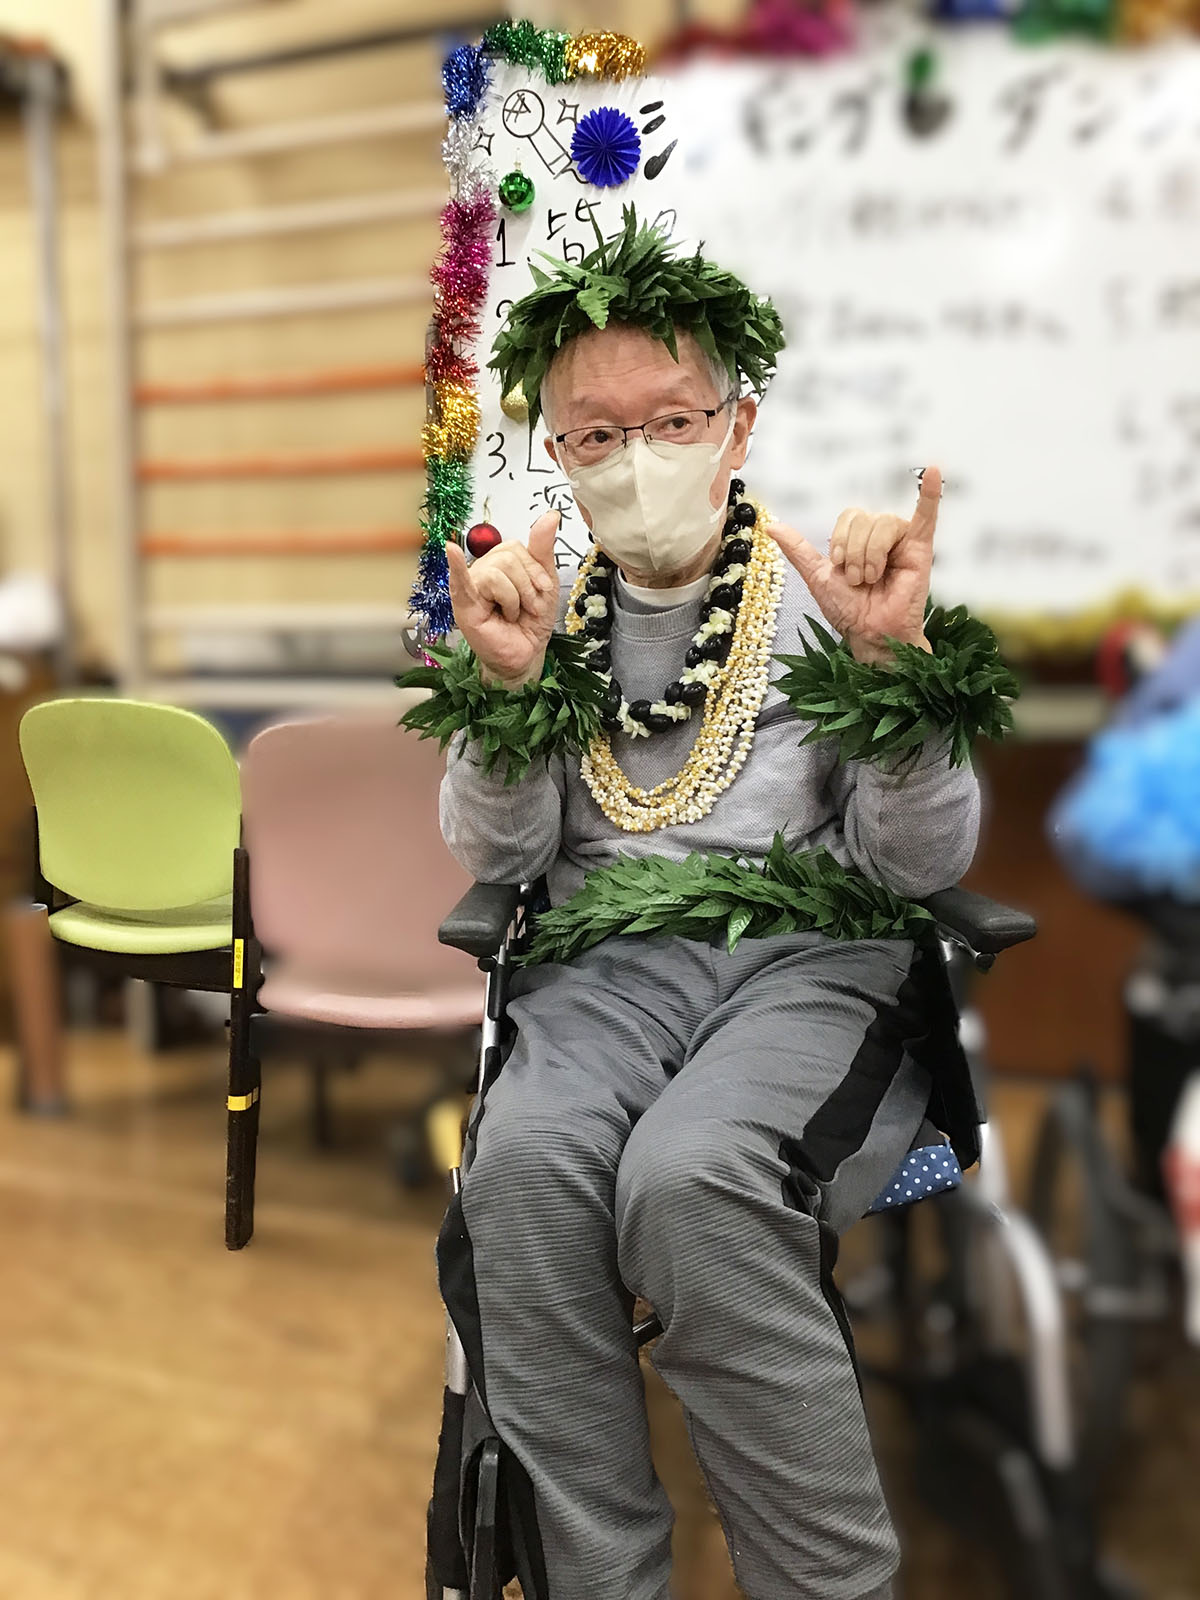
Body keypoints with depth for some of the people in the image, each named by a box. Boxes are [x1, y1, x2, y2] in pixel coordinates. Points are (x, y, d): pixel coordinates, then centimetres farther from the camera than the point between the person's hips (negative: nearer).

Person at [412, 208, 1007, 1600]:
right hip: (603, 963, 3)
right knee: (520, 1164, -30)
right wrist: (505, 687, -11)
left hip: (814, 960, -2)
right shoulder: (546, 612, 13)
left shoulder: (828, 593, 5)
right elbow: (501, 858, 7)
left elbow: (920, 864, -1)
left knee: (689, 1180, -33)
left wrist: (890, 663, -18)